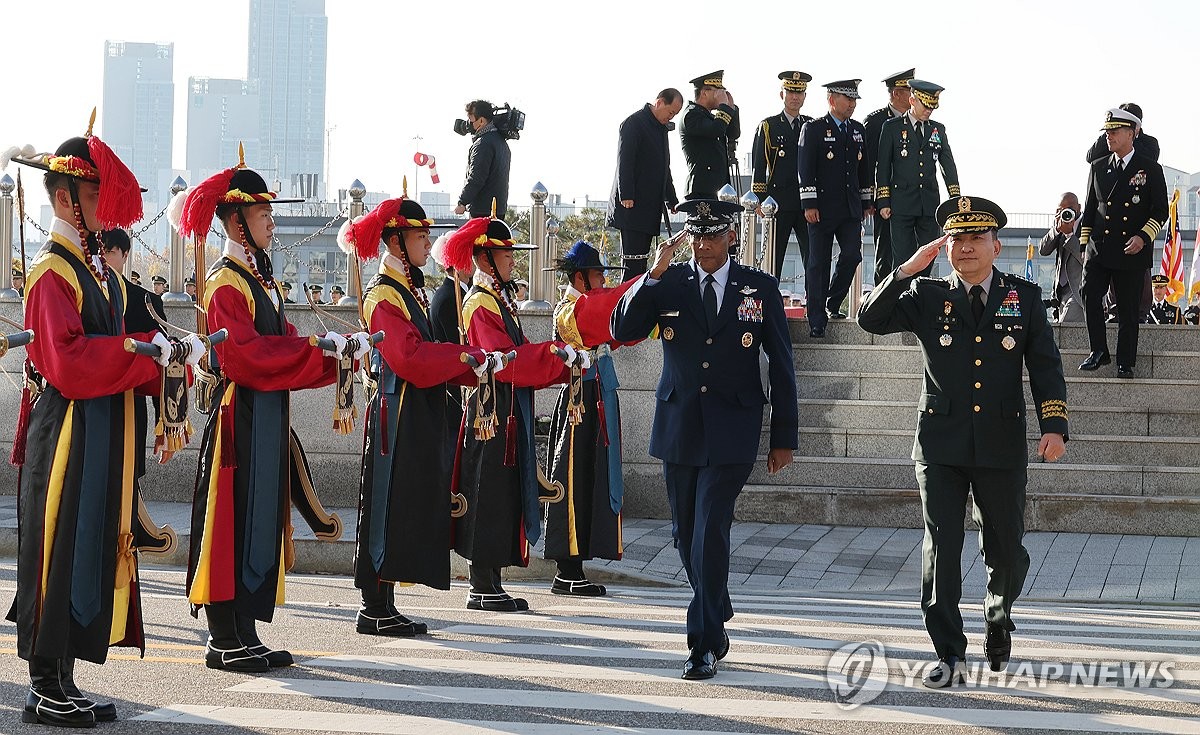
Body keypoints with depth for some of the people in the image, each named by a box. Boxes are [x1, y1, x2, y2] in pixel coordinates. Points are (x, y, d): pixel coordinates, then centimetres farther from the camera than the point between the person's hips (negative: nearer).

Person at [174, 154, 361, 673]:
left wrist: (341, 349, -1)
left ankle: (244, 635, 14)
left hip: (269, 418, 9)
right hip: (240, 419, -9)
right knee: (233, 520, -5)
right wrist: (323, 346, -21)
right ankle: (224, 641, -1)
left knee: (263, 522, 10)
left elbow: (283, 348, 13)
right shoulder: (225, 284, -12)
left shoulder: (261, 277, 17)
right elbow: (250, 356, -22)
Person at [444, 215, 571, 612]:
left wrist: (564, 362, 6)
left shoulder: (499, 299, 18)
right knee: (489, 497, -6)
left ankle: (490, 584, 14)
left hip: (508, 415, 10)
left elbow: (520, 358, 16)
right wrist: (556, 354, -21)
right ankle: (482, 589, -2)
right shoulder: (481, 304, -12)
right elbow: (503, 359, -22)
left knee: (504, 497, 10)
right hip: (491, 414, -10)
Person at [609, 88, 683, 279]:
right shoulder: (633, 123, -9)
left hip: (651, 204, 9)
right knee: (633, 260, -11)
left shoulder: (661, 127, 19)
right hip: (633, 203, -9)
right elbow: (624, 162, -15)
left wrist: (671, 199, 20)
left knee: (642, 258, 7)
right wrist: (626, 197, -21)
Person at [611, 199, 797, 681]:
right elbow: (622, 330, -7)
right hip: (679, 429, 3)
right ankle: (715, 624, 30)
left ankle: (703, 644, -7)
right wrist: (653, 274, -17)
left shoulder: (761, 289, 2)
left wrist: (784, 438, 3)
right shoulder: (667, 285, 4)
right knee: (687, 536, 10)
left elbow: (781, 366, 5)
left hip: (732, 433, -3)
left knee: (710, 533, -12)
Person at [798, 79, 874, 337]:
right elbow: (805, 169, -9)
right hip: (822, 209, -5)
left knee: (852, 255, -6)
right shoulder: (813, 129, -3)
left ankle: (833, 304, 16)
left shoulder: (858, 130, 14)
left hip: (851, 209, 5)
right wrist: (809, 204, -15)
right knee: (818, 264, -2)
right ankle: (817, 321, 2)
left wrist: (866, 201, 17)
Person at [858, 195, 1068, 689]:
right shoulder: (926, 296, 5)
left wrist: (1054, 426, -11)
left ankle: (998, 620, 38)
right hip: (941, 444, 0)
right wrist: (907, 269, -12)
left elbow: (1046, 367, 2)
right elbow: (870, 320, -4)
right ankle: (950, 656, 0)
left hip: (1002, 446, 1)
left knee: (1006, 550, 9)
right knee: (941, 548, -5)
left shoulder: (1025, 297, 5)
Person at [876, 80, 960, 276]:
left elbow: (948, 165, 12)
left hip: (930, 205, 4)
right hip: (901, 206, -4)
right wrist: (883, 202, -5)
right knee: (903, 260, -5)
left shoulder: (938, 129, 14)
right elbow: (882, 167, 1)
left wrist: (956, 199, 2)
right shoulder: (892, 127, 3)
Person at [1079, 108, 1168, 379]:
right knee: (1090, 295, -12)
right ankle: (1099, 352, 1)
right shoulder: (1098, 168, 12)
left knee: (1128, 310, 0)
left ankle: (1125, 363, 7)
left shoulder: (1150, 170, 2)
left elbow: (1161, 211, 0)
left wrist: (1143, 237, -14)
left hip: (1132, 252, -3)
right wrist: (1084, 242, 10)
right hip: (1099, 249, 3)